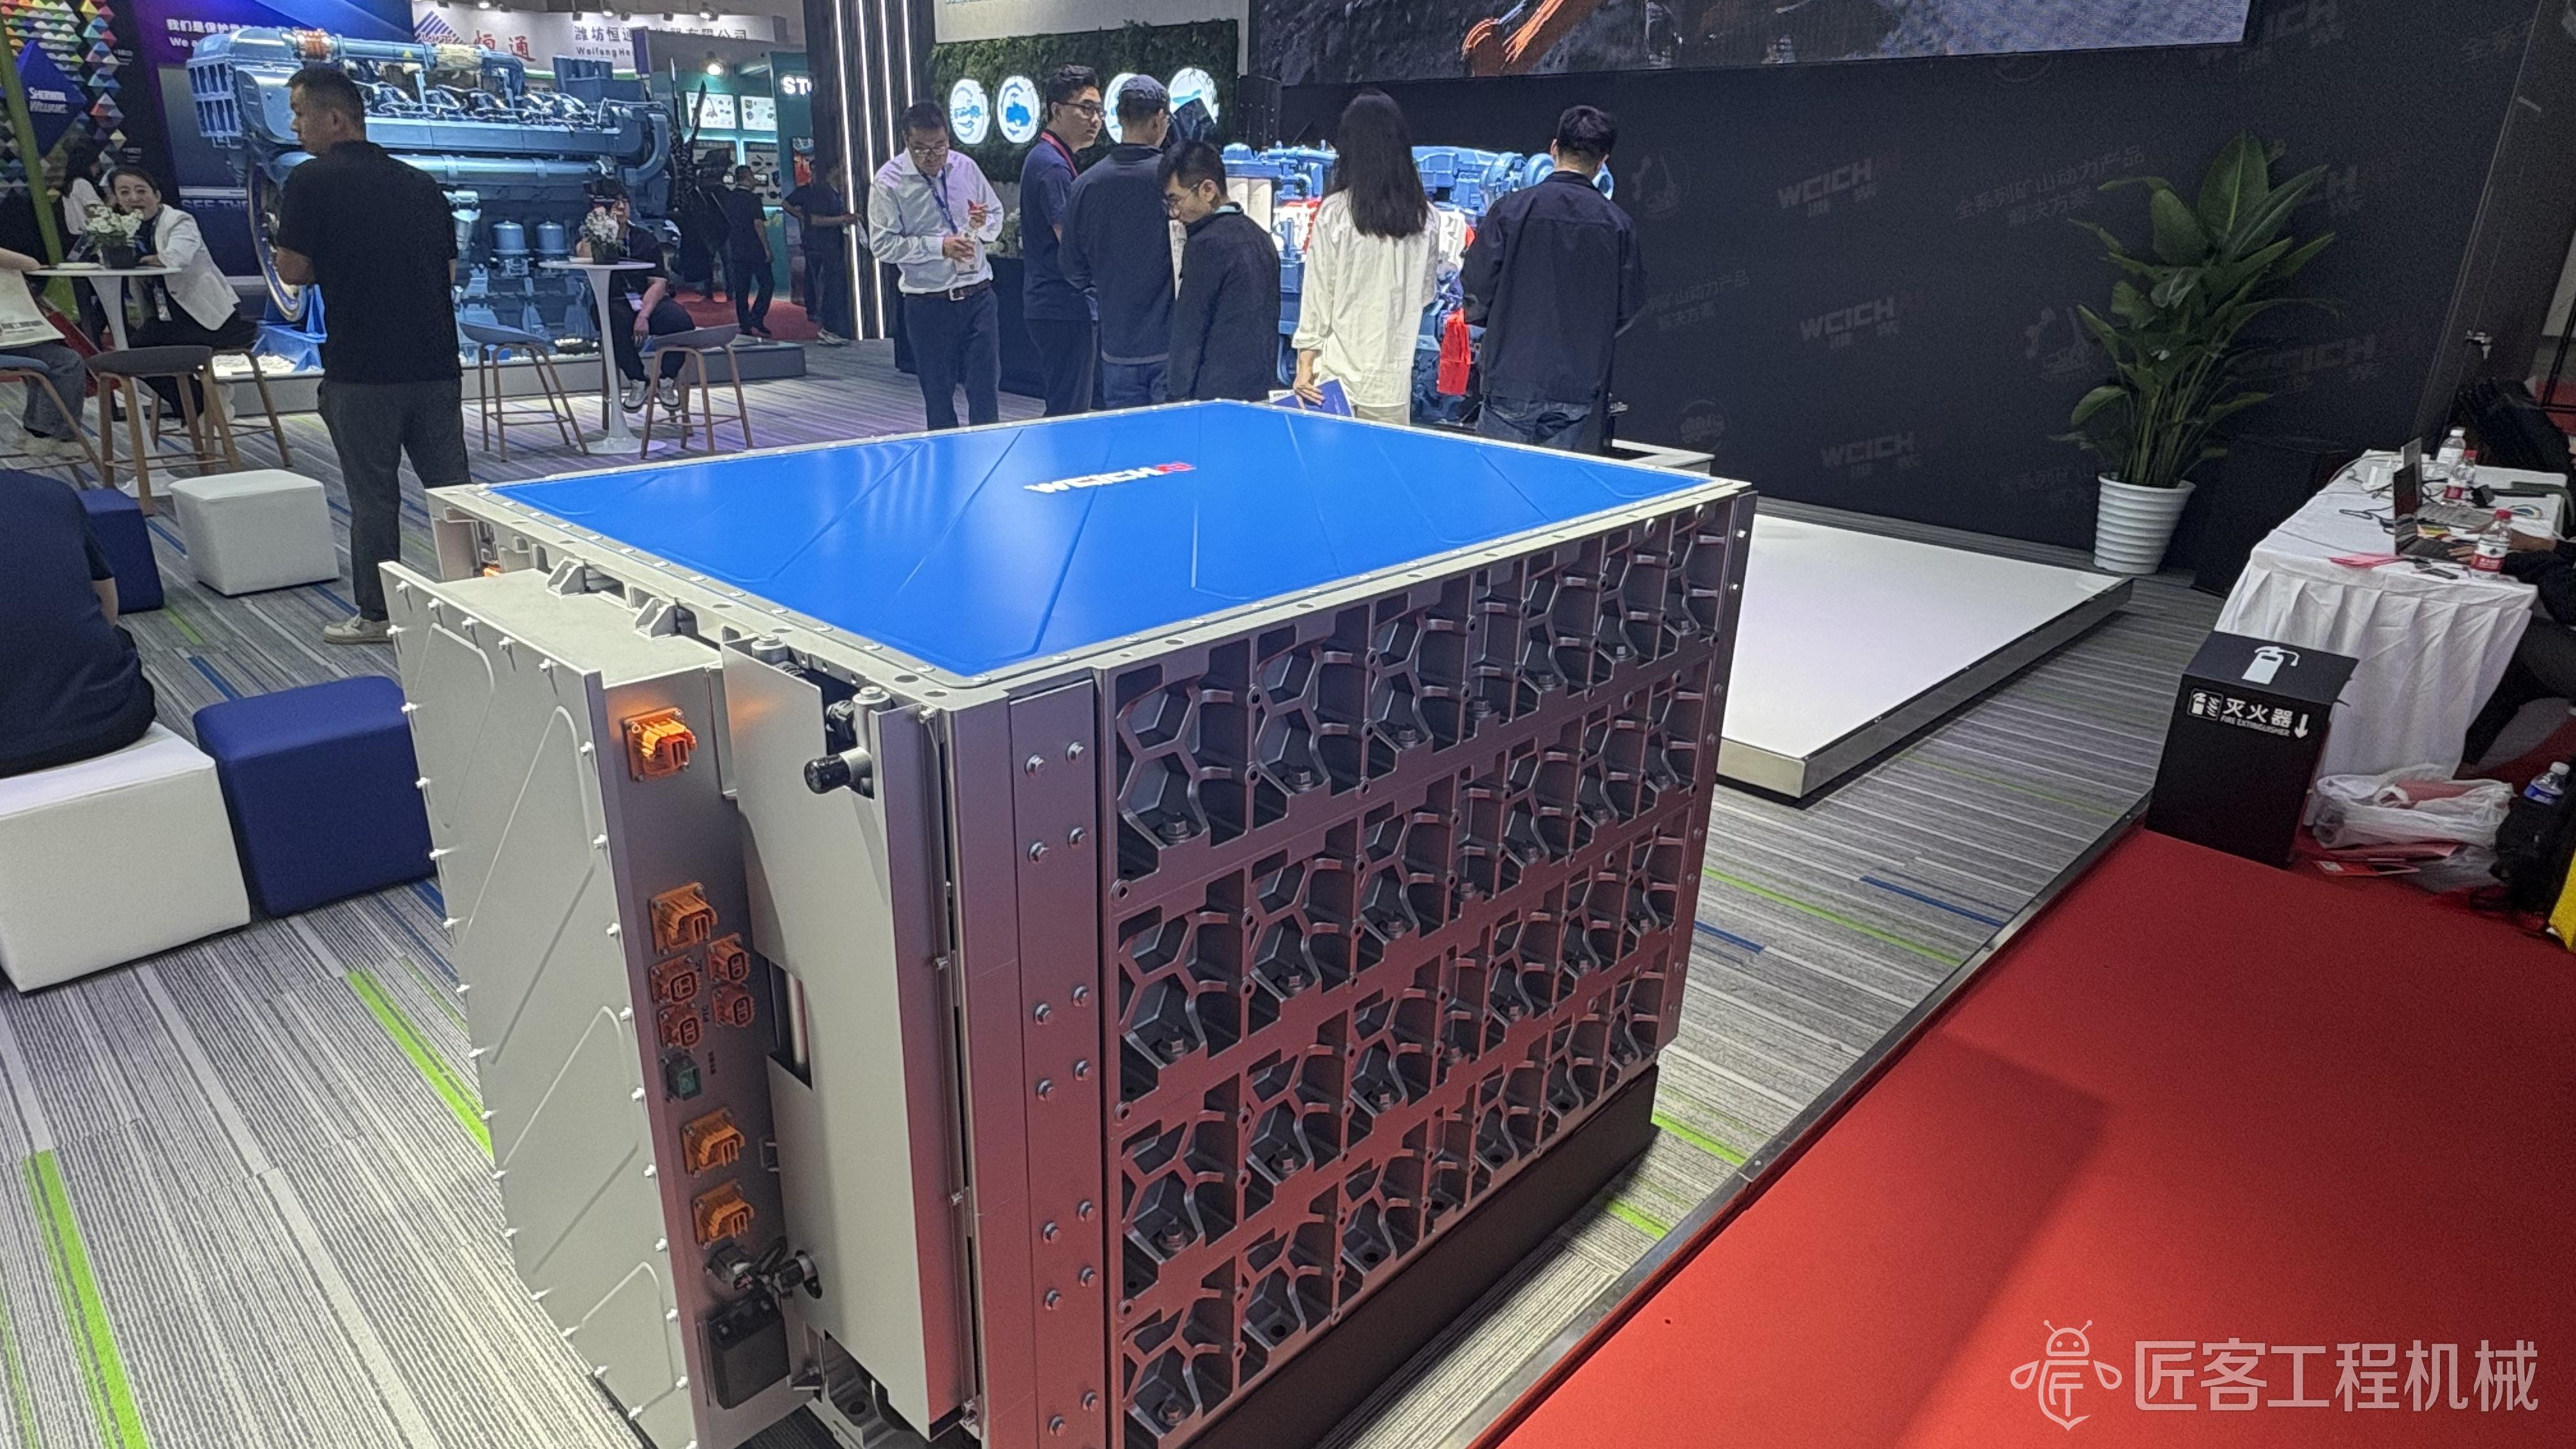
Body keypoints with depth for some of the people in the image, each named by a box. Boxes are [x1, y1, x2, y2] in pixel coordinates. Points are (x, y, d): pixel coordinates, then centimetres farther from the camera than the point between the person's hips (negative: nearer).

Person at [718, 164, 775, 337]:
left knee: (741, 289, 8)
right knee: (767, 283, 3)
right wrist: (767, 248, -13)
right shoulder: (752, 198, -11)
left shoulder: (728, 197, 7)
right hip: (755, 250, -6)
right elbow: (758, 224, -16)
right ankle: (757, 319, -9)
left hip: (736, 250, 6)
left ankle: (745, 326, 8)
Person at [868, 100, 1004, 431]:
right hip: (928, 304, -2)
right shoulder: (889, 181, -5)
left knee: (986, 389, 0)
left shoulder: (965, 167, 6)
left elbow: (996, 215, 17)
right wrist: (939, 246, -18)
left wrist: (984, 224, -7)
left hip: (978, 295, 2)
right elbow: (883, 244, -10)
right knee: (938, 394, 7)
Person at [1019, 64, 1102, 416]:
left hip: (1055, 305, 11)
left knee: (1069, 407, 15)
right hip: (1064, 308, -11)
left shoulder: (1048, 159, 18)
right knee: (1069, 413, -7)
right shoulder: (1052, 165, -15)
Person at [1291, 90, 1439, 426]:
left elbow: (1318, 294, -6)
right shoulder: (1423, 215, 1)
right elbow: (1427, 291, 12)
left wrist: (1305, 361, 0)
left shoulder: (1335, 212, -8)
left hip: (1340, 369, -3)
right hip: (1394, 375, 3)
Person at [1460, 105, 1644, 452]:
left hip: (1512, 379, -2)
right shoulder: (1618, 223, 1)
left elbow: (1476, 287, -4)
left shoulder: (1511, 209, -6)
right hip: (1582, 386, 2)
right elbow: (1629, 307, 6)